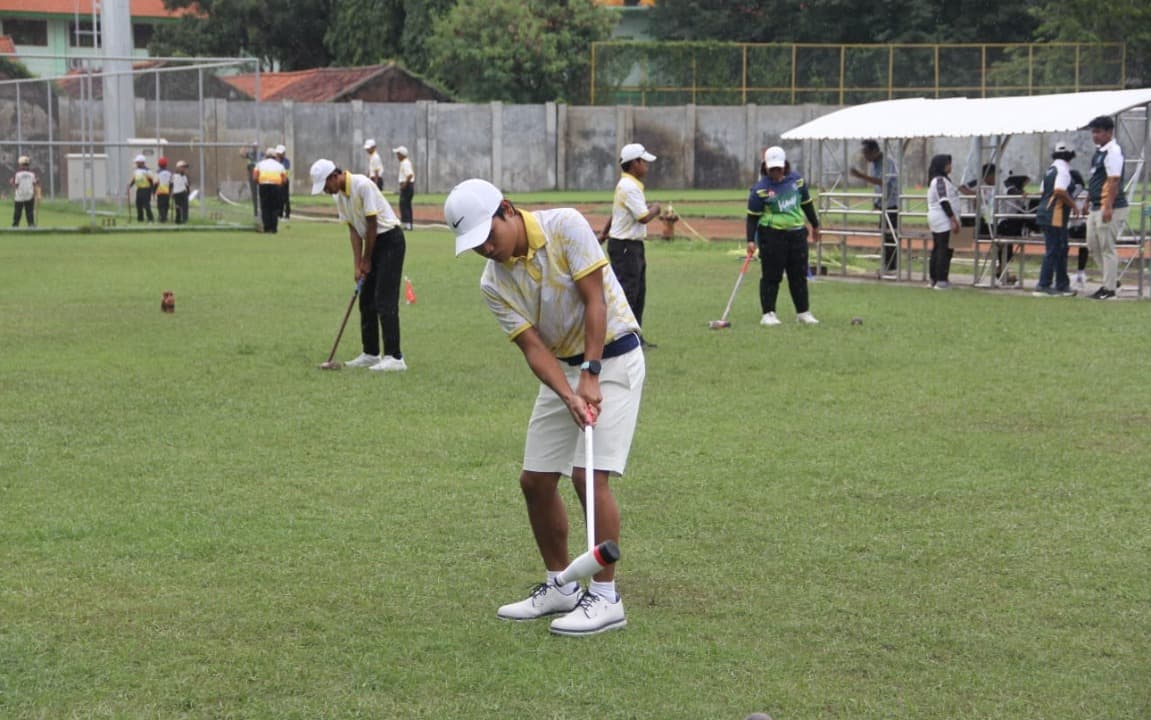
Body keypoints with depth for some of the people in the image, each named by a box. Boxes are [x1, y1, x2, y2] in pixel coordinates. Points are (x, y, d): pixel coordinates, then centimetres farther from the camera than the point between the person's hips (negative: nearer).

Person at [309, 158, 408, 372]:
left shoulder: (362, 185, -22)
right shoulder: (339, 196, 5)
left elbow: (372, 224, -18)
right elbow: (353, 230, 6)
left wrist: (367, 260, -8)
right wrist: (357, 264, -2)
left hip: (390, 240, -9)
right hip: (373, 243, 9)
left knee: (385, 301, -14)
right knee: (366, 300, 10)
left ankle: (394, 357, -16)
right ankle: (371, 354, 17)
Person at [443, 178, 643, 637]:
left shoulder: (565, 226, -18)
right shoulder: (493, 284, -5)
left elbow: (595, 299, -19)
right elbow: (534, 346, -10)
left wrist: (591, 374, -23)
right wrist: (568, 395, -26)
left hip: (612, 356, -6)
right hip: (562, 367, 6)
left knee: (590, 475, -16)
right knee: (535, 479, 5)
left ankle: (604, 598, -8)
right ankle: (559, 586, 21)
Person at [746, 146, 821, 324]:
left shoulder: (797, 179, 5)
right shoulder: (760, 189, -9)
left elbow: (806, 203, 18)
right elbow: (752, 216, -7)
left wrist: (815, 225, 25)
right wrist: (751, 240, -15)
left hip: (796, 232, 5)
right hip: (771, 234, -5)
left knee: (799, 275, 10)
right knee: (771, 276, -2)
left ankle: (803, 312, 18)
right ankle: (768, 314, 5)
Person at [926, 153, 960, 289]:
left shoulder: (935, 180, 18)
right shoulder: (941, 180, -14)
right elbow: (944, 202, -20)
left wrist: (953, 219, 20)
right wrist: (954, 219, -20)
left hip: (935, 220, 11)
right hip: (944, 221, -11)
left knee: (937, 249, 12)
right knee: (945, 250, -10)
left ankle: (934, 279, 15)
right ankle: (941, 280, -12)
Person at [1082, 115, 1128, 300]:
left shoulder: (1113, 151, -15)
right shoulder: (1099, 152, 15)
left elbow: (1113, 181, -21)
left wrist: (1108, 208, -26)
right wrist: (1088, 202, 25)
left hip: (1110, 208, -10)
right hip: (1096, 208, 10)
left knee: (1107, 248, -5)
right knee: (1093, 244, 15)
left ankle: (1109, 288, 2)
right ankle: (1112, 279, 26)